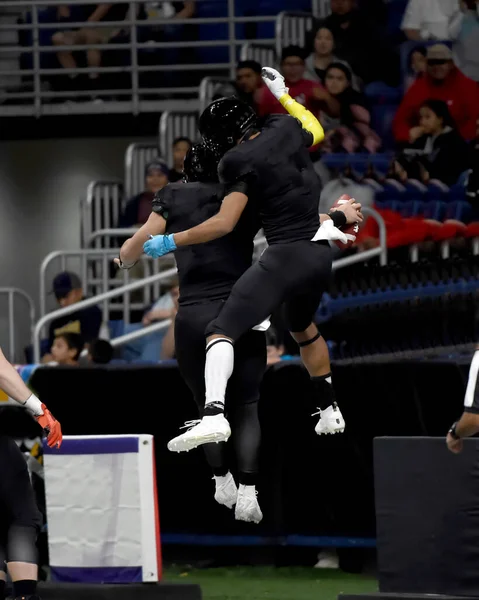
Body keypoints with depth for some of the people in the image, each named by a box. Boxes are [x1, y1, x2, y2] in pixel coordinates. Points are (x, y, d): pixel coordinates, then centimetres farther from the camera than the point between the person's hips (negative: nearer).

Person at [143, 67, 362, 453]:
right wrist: (282, 94, 47)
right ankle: (330, 411, 46)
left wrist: (170, 242, 1)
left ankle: (214, 415, -36)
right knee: (303, 327, 36)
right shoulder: (286, 129, 11)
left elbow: (224, 223, -11)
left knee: (221, 331, -14)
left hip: (284, 258, -8)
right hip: (320, 257, 8)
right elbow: (315, 131, 35)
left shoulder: (242, 162, -7)